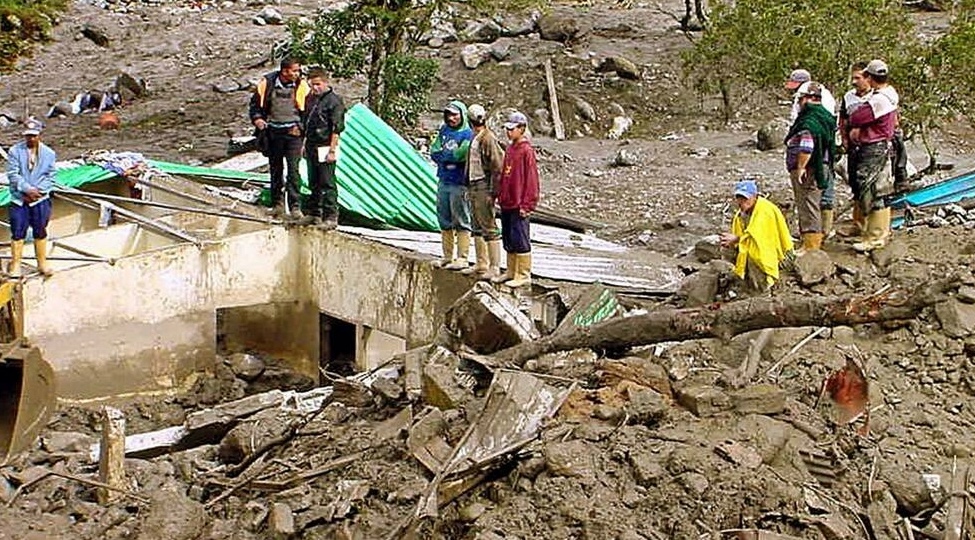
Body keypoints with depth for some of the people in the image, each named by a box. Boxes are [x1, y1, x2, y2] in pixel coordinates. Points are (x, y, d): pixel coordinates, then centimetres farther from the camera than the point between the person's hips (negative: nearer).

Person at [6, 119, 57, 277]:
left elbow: (50, 177, -1)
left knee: (40, 233, 12)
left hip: (40, 200, 1)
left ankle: (42, 263, 25)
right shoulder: (15, 151, -6)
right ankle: (15, 265, 13)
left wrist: (38, 191, -13)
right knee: (17, 233, 2)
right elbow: (13, 174, -10)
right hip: (19, 200, -1)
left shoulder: (49, 153, 0)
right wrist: (28, 190, -19)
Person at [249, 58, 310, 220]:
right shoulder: (267, 83, -3)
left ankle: (294, 206, -7)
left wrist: (301, 127, -5)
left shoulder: (301, 86, -2)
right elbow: (255, 103, 9)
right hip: (273, 132, 2)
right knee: (275, 169, 10)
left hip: (293, 132, -1)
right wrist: (257, 119, -7)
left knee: (293, 169, -9)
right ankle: (277, 204, 20)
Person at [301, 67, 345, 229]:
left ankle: (331, 217, -2)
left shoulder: (334, 100, -11)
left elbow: (337, 128, -14)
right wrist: (305, 145, 18)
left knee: (327, 184, -6)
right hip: (312, 147, 8)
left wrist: (332, 150, -18)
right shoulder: (311, 99, 13)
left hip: (325, 148, -8)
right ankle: (313, 213, 23)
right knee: (314, 184, 14)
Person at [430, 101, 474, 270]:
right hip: (443, 181, 7)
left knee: (461, 221, -4)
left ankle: (462, 258, -1)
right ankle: (447, 256, 21)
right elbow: (434, 152, 7)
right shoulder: (444, 131, 13)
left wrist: (443, 154, -5)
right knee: (444, 221, 12)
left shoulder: (468, 134, -7)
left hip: (459, 184, -7)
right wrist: (451, 156, -9)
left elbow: (460, 154, -19)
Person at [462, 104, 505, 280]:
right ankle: (481, 264, 23)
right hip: (474, 186, 10)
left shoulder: (488, 138, -14)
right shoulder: (475, 138, 14)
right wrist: (470, 187, 17)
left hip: (484, 187, -10)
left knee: (489, 228, -6)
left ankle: (495, 267, -4)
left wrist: (492, 192, -17)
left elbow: (497, 167, -16)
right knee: (477, 228, 15)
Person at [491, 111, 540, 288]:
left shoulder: (526, 150, -12)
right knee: (508, 240, 15)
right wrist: (501, 195, 16)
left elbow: (531, 179, -14)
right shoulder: (510, 149, 12)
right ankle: (511, 271, 25)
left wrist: (526, 205, -15)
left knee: (520, 240, -3)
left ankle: (524, 275, 4)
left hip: (519, 206, -9)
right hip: (507, 204, 9)